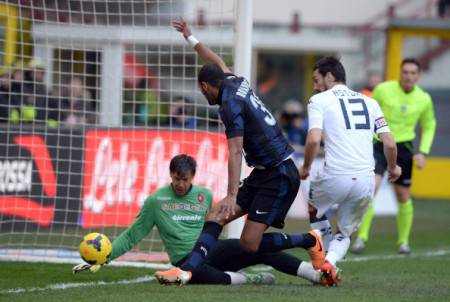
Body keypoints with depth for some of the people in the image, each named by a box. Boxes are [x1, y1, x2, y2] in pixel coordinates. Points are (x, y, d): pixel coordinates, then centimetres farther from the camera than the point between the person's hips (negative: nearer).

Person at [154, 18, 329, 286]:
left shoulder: (231, 103, -14)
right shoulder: (238, 83, 12)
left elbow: (235, 152, -23)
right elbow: (217, 62, 34)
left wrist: (232, 195, -29)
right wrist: (190, 38, 48)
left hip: (279, 176, -10)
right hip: (263, 174, 10)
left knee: (250, 245, -13)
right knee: (214, 216, -3)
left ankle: (310, 241, 4)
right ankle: (187, 269, -15)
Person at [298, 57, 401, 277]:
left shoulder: (319, 101, 4)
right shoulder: (369, 102, 17)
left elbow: (314, 140, -11)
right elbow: (390, 144, 12)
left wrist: (306, 167, 6)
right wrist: (392, 168, 31)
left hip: (335, 176, -3)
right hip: (366, 181, 3)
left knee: (314, 210, 29)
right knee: (344, 232, 21)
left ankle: (328, 260, 18)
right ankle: (330, 262, -7)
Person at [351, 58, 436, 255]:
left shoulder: (424, 99, 0)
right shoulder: (383, 90, -8)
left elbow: (429, 126, 15)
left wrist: (423, 152, 4)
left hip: (403, 147, 3)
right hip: (379, 145, -3)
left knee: (403, 196, 7)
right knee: (371, 187, -19)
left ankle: (403, 241, 25)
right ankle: (361, 238, -17)